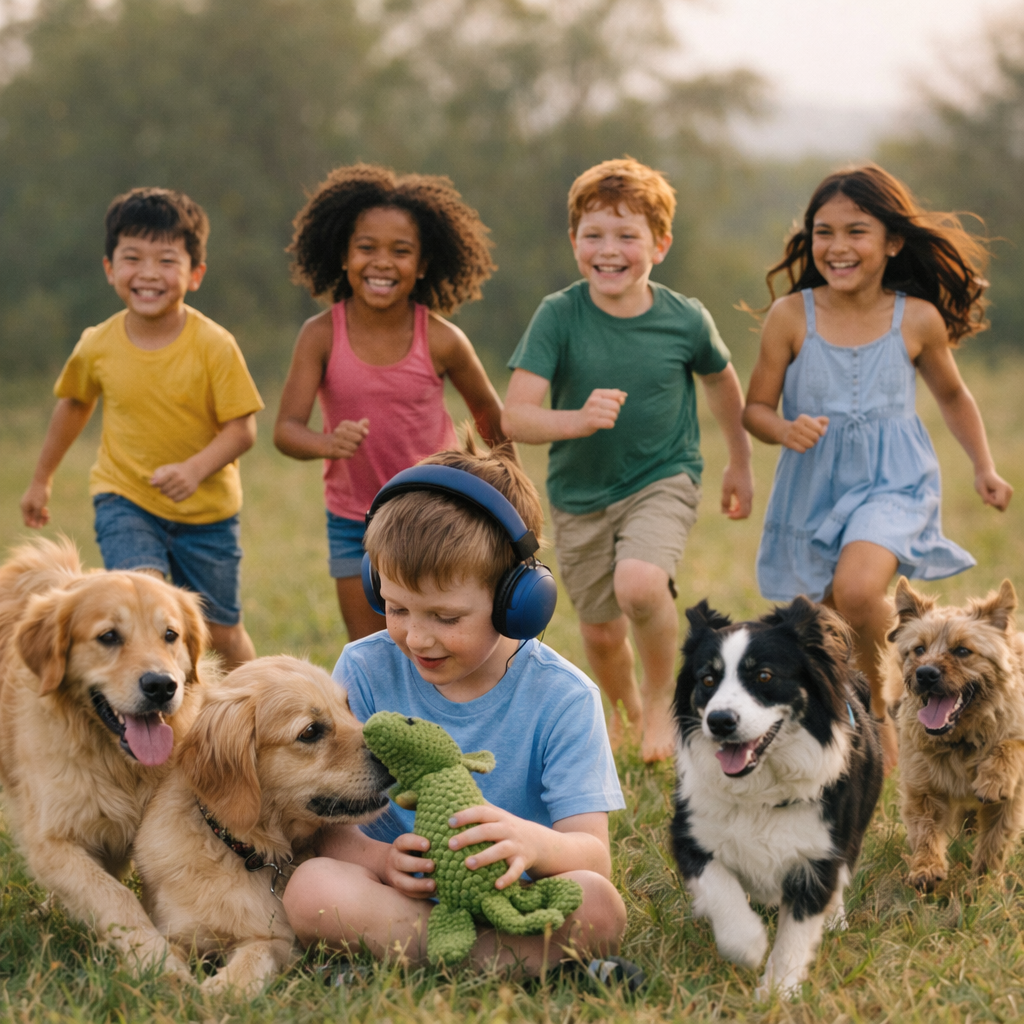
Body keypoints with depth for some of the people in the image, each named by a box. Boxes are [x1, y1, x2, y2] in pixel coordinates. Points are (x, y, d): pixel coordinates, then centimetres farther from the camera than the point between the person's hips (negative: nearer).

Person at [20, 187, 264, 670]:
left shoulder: (215, 345, -17)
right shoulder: (98, 347, -9)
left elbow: (242, 429, -14)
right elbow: (74, 405, 11)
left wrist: (195, 468, -33)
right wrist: (41, 479, 22)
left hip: (206, 508, 0)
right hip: (125, 501, 0)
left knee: (222, 632, 11)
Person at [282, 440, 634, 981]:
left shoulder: (562, 698, -6)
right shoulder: (364, 671, 0)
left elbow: (593, 853, -14)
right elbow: (327, 824, -5)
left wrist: (534, 843, -40)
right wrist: (381, 860, -30)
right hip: (397, 896, 2)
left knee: (596, 905, -33)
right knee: (310, 886, -31)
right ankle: (534, 959, -29)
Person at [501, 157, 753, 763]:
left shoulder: (685, 320, -11)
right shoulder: (559, 316, -15)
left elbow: (723, 381, 11)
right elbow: (515, 417, -21)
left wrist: (741, 465, 21)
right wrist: (578, 420, -40)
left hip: (664, 482, -2)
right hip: (581, 493, 2)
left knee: (639, 584, -30)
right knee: (601, 632, 11)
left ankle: (664, 699, -1)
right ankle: (625, 711, 46)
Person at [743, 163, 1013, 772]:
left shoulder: (918, 320, -4)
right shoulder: (791, 317, -6)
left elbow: (953, 395, 15)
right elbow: (756, 407, 1)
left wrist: (985, 468, 9)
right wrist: (785, 430, -20)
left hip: (892, 482, -2)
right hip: (815, 487, 2)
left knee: (857, 590, -29)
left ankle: (881, 705, -2)